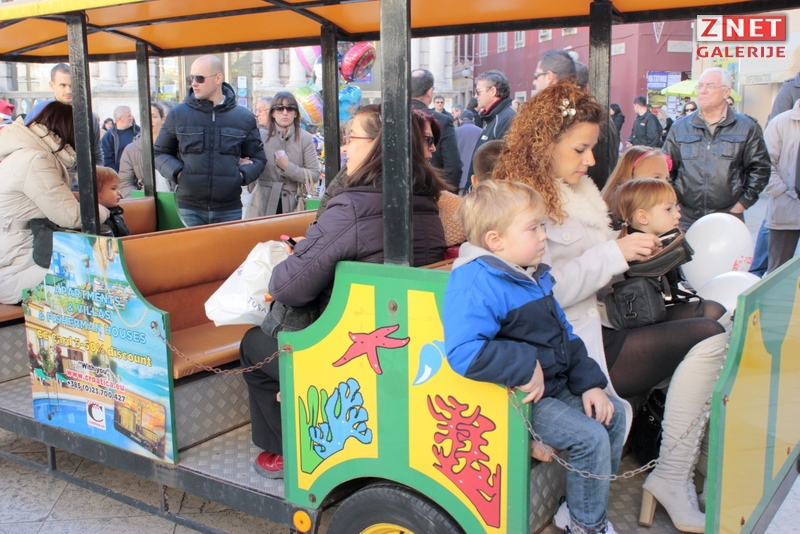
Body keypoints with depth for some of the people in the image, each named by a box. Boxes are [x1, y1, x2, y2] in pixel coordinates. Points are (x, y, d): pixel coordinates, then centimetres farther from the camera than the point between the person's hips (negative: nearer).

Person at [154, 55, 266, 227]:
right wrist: (177, 172, -8)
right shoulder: (178, 114, 4)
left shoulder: (244, 118, 6)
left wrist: (241, 175, -6)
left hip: (230, 210, 1)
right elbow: (160, 153, 11)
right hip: (189, 209, -1)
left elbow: (258, 159, 14)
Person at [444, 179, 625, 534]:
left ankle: (585, 502, 29)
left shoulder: (533, 276, 8)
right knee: (590, 437, -15)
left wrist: (589, 382, 7)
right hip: (521, 398, -10)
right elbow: (464, 352, -38)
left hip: (555, 384, 10)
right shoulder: (476, 285, -24)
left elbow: (564, 336, 16)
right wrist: (526, 368, -31)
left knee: (613, 414, 14)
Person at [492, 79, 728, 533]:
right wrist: (614, 253, -15)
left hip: (593, 328, 9)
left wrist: (631, 253, 5)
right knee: (709, 338, -20)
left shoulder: (576, 192, 17)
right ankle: (671, 479, -10)